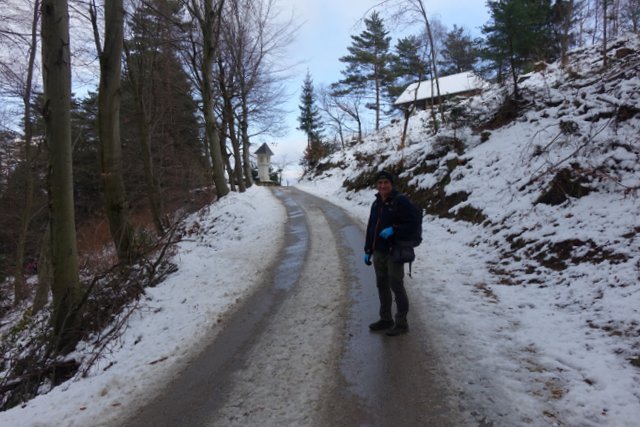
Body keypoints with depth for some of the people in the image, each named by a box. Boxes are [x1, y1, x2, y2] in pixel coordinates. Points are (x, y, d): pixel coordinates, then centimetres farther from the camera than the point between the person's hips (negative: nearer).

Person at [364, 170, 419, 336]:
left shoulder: (400, 201, -11)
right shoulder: (376, 204, 13)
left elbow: (411, 224, -14)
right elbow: (370, 228, 18)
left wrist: (393, 230, -26)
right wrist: (367, 250, 16)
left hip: (395, 252, -8)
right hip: (378, 252, 8)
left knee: (396, 287, -1)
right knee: (382, 286, 15)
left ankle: (401, 323, 12)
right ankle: (385, 319, 30)